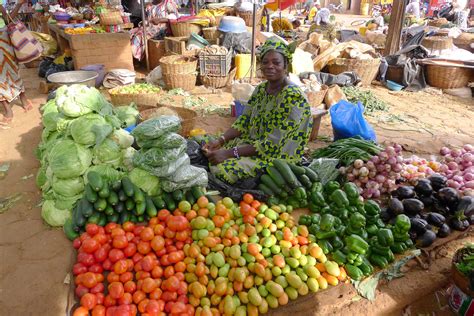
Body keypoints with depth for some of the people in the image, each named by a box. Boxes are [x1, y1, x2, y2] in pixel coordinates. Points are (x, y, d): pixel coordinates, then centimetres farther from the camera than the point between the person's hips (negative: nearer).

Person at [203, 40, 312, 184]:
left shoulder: (292, 97, -22)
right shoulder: (261, 89, 4)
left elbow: (272, 144, -26)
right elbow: (244, 121, 5)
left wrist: (229, 153, -27)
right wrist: (220, 141, -12)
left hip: (277, 155, -8)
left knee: (221, 169, -22)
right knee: (209, 153, 0)